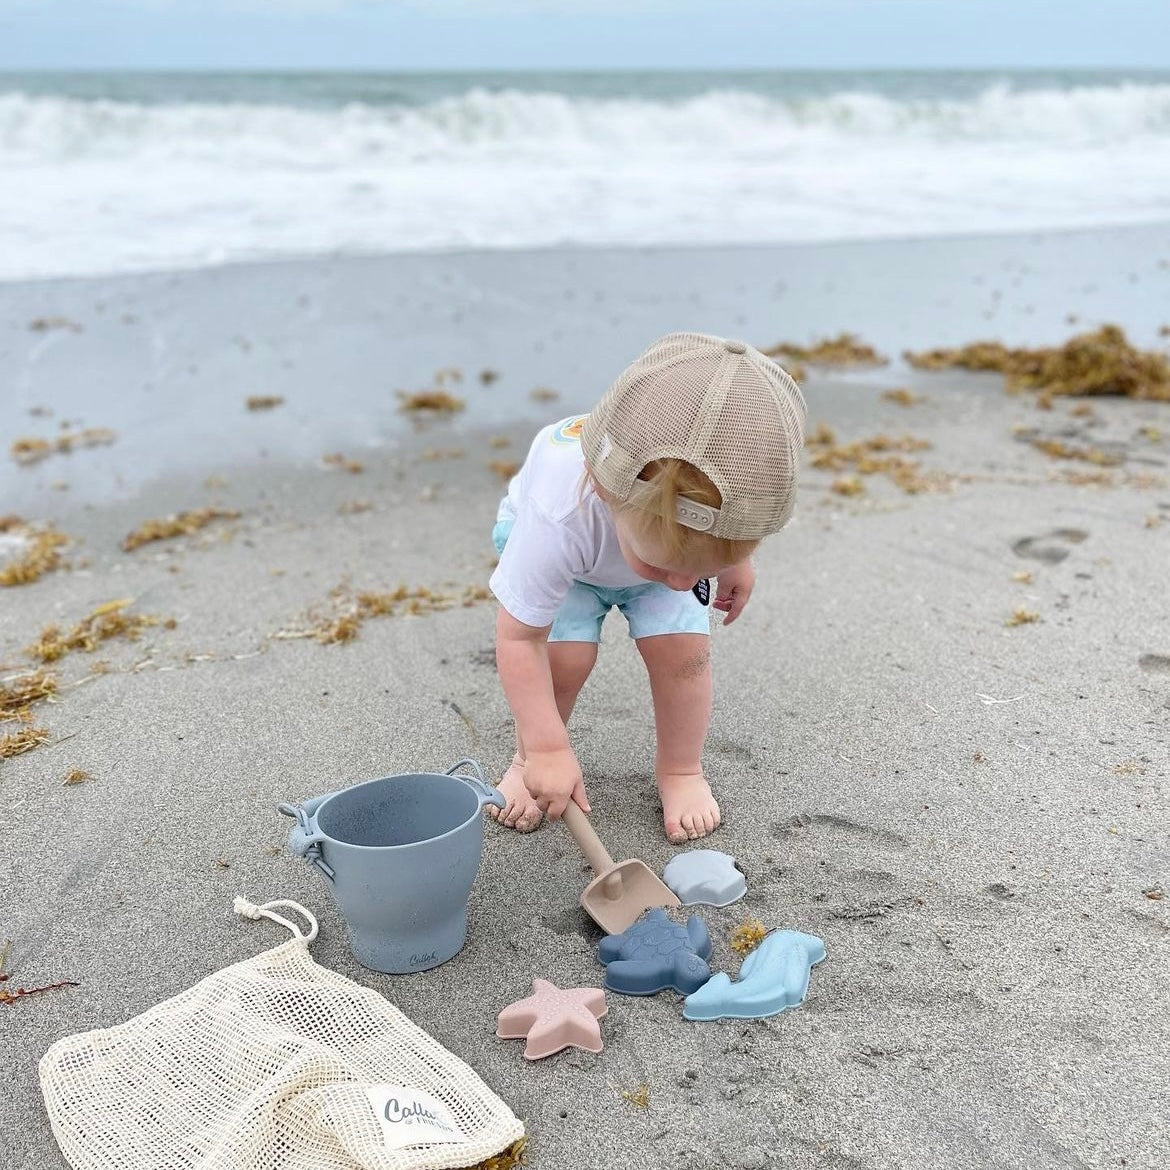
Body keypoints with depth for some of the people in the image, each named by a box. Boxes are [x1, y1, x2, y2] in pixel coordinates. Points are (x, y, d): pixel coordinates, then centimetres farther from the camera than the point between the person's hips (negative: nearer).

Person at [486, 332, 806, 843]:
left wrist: (735, 561, 4)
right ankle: (527, 760, 7)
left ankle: (681, 771, 7)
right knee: (565, 653, -21)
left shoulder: (728, 483, -39)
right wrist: (547, 750, -38)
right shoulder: (559, 519, -49)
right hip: (547, 538, -2)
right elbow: (519, 640, -38)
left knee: (681, 646, -17)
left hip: (674, 532, 2)